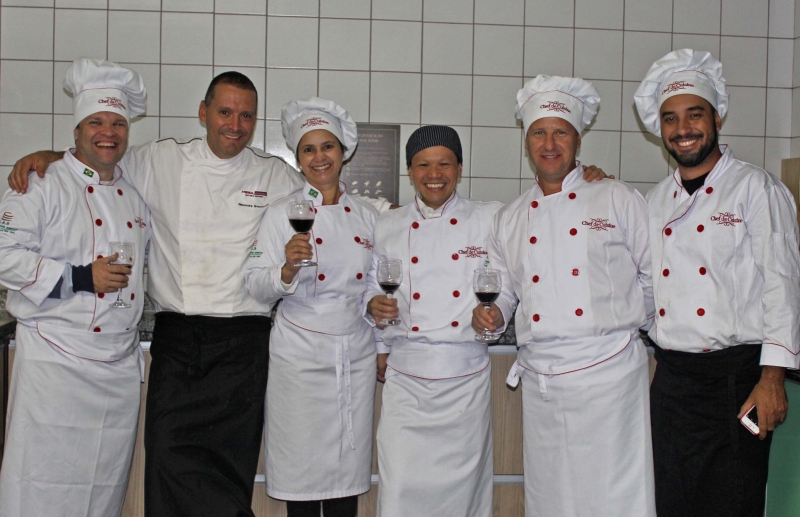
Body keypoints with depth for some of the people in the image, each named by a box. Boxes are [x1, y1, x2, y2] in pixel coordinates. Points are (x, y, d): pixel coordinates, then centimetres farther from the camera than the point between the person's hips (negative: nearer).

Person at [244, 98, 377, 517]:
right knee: (302, 466, 2)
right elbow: (256, 287, -7)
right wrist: (288, 269, -24)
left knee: (348, 466, 7)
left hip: (356, 353, 3)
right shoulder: (282, 214, 0)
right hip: (300, 354, -3)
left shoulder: (367, 215, 9)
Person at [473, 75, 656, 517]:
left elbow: (657, 276, 7)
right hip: (539, 378, 3)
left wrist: (628, 321, 6)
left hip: (608, 369, -3)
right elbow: (504, 288, 19)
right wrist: (492, 313, -1)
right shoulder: (509, 219, 14)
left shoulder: (618, 200, 4)